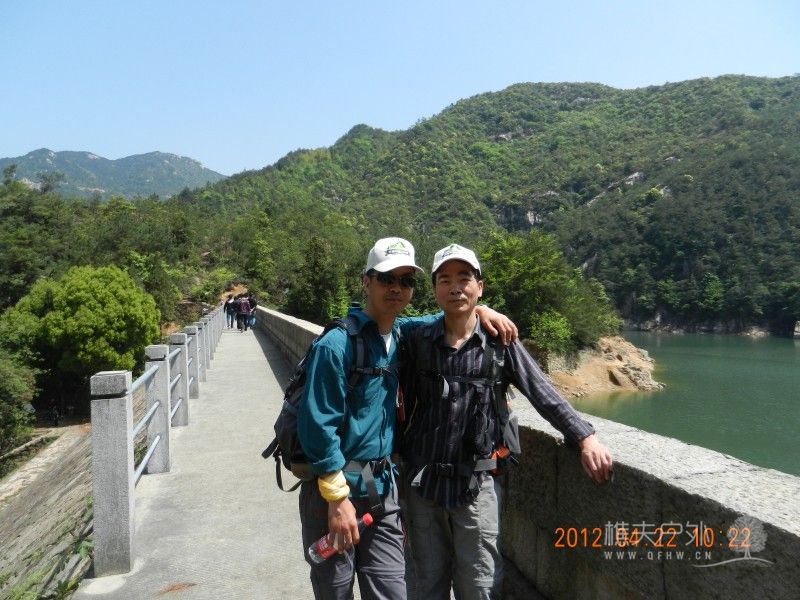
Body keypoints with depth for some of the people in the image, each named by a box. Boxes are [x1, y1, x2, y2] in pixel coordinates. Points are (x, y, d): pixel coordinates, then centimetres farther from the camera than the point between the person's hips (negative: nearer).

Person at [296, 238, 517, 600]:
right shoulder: (337, 344, -16)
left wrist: (478, 309, 6)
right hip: (334, 488, -6)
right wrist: (338, 498, -16)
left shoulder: (400, 335, 5)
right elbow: (318, 426, -17)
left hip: (382, 487, 6)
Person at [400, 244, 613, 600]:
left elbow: (544, 395, -4)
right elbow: (406, 406, 4)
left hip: (476, 484, -1)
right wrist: (398, 459, 6)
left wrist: (585, 438, -12)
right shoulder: (419, 341, -1)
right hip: (422, 481, 2)